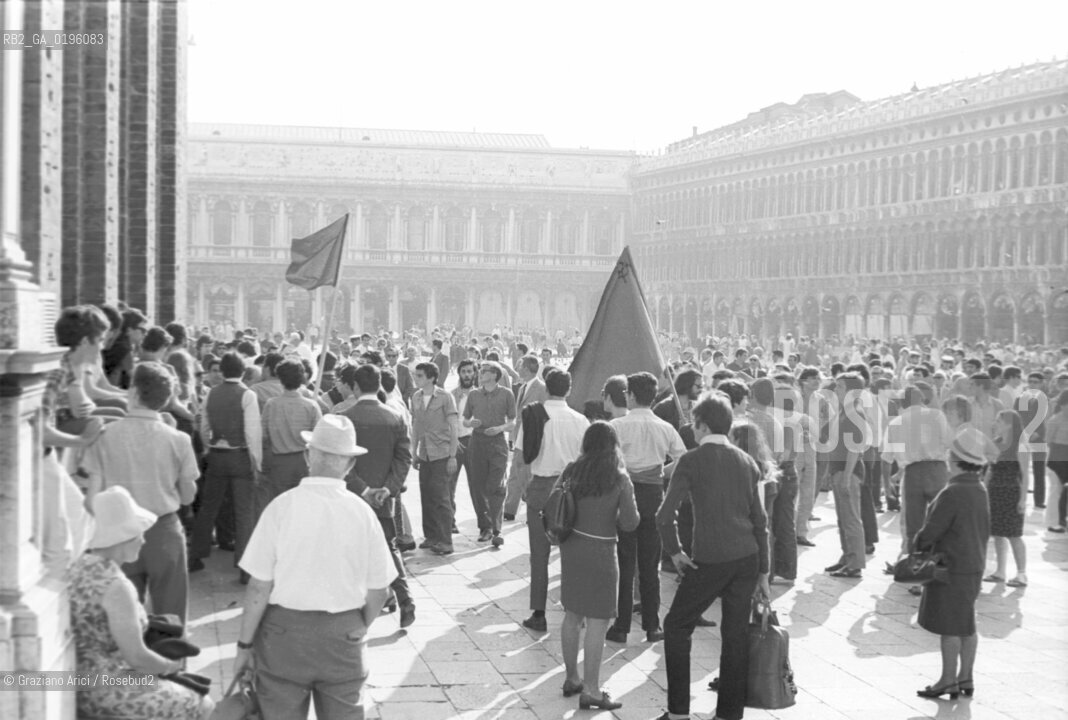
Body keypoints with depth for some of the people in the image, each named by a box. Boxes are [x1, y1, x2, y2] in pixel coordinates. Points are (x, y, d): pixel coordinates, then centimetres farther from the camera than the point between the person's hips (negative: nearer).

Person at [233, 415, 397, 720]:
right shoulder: (362, 512, -7)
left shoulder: (282, 507, -12)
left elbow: (259, 586, -10)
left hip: (285, 631, -1)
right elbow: (378, 592, -1)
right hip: (344, 637, 2)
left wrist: (244, 644, 1)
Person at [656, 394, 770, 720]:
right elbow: (760, 520, 11)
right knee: (736, 634, 11)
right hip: (748, 558, 5)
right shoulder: (746, 461, 8)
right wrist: (763, 571, 16)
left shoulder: (691, 461, -7)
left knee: (677, 626, 10)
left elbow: (665, 516, -13)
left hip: (709, 561, -5)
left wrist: (674, 551, 1)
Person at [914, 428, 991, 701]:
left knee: (949, 625, 0)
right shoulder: (980, 490, 6)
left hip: (952, 568, -9)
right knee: (966, 624, 14)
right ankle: (965, 678, 22)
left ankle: (948, 681, 7)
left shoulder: (952, 493, -22)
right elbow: (985, 530, 15)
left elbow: (931, 531, -19)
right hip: (974, 566, 9)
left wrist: (917, 547, 0)